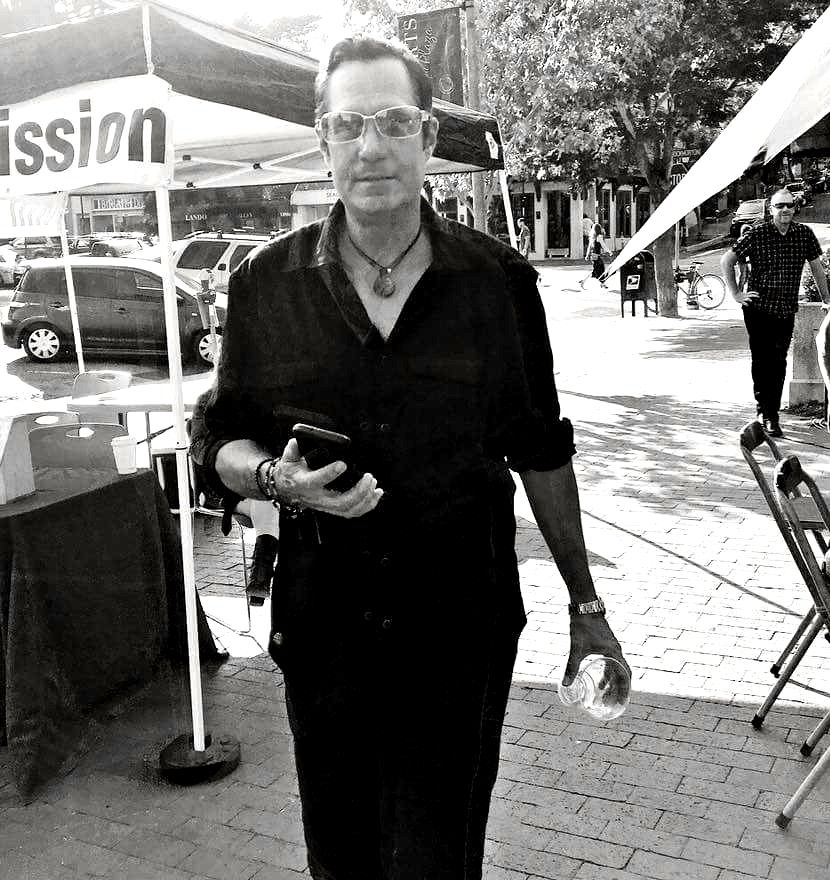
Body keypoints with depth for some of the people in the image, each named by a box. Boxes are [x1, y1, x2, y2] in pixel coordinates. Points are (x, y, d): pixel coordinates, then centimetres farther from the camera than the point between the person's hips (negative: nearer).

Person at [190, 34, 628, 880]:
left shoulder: (498, 279, -2)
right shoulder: (266, 282, -1)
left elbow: (541, 453, 5)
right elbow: (221, 439, 6)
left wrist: (586, 607, 8)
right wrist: (276, 478, -17)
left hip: (461, 632, -1)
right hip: (321, 627, 2)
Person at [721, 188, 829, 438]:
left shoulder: (805, 234, 2)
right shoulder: (756, 234, -6)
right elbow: (726, 261, 1)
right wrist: (735, 294, -3)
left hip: (786, 311, 2)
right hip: (758, 308, -2)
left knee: (779, 362, 3)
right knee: (762, 360, -1)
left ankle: (772, 414, 9)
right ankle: (763, 409, 11)